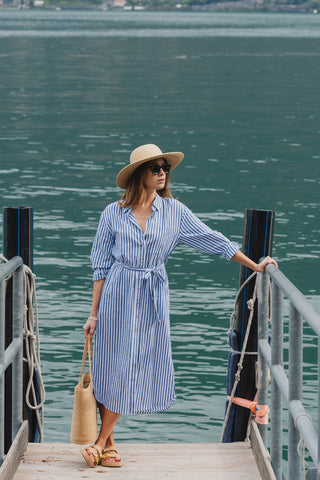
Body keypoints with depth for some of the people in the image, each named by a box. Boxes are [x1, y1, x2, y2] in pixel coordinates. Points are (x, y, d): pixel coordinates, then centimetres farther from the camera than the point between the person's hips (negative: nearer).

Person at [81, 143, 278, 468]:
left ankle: (101, 442, 11)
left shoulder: (174, 211, 2)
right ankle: (108, 443, 12)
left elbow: (213, 240, 7)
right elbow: (101, 265, 2)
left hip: (153, 298, 2)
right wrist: (94, 314, 0)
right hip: (117, 295, -2)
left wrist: (255, 266, 6)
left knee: (137, 368, 0)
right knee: (112, 368, 0)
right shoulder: (113, 214, -2)